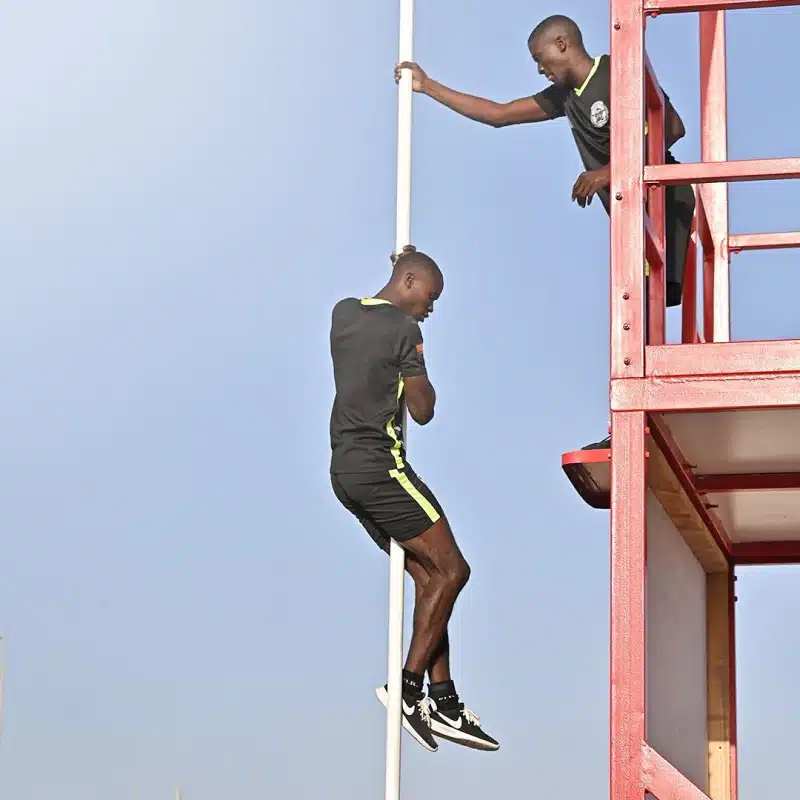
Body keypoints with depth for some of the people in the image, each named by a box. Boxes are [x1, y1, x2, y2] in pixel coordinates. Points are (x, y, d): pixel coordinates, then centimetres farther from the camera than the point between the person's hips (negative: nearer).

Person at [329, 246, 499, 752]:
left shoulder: (344, 312, 14)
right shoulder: (403, 330, -10)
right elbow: (423, 410, -8)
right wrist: (421, 367, 8)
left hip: (345, 468, 9)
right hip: (380, 464, -9)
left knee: (428, 575, 8)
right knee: (450, 569, -5)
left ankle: (445, 703, 2)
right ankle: (409, 687, -10)